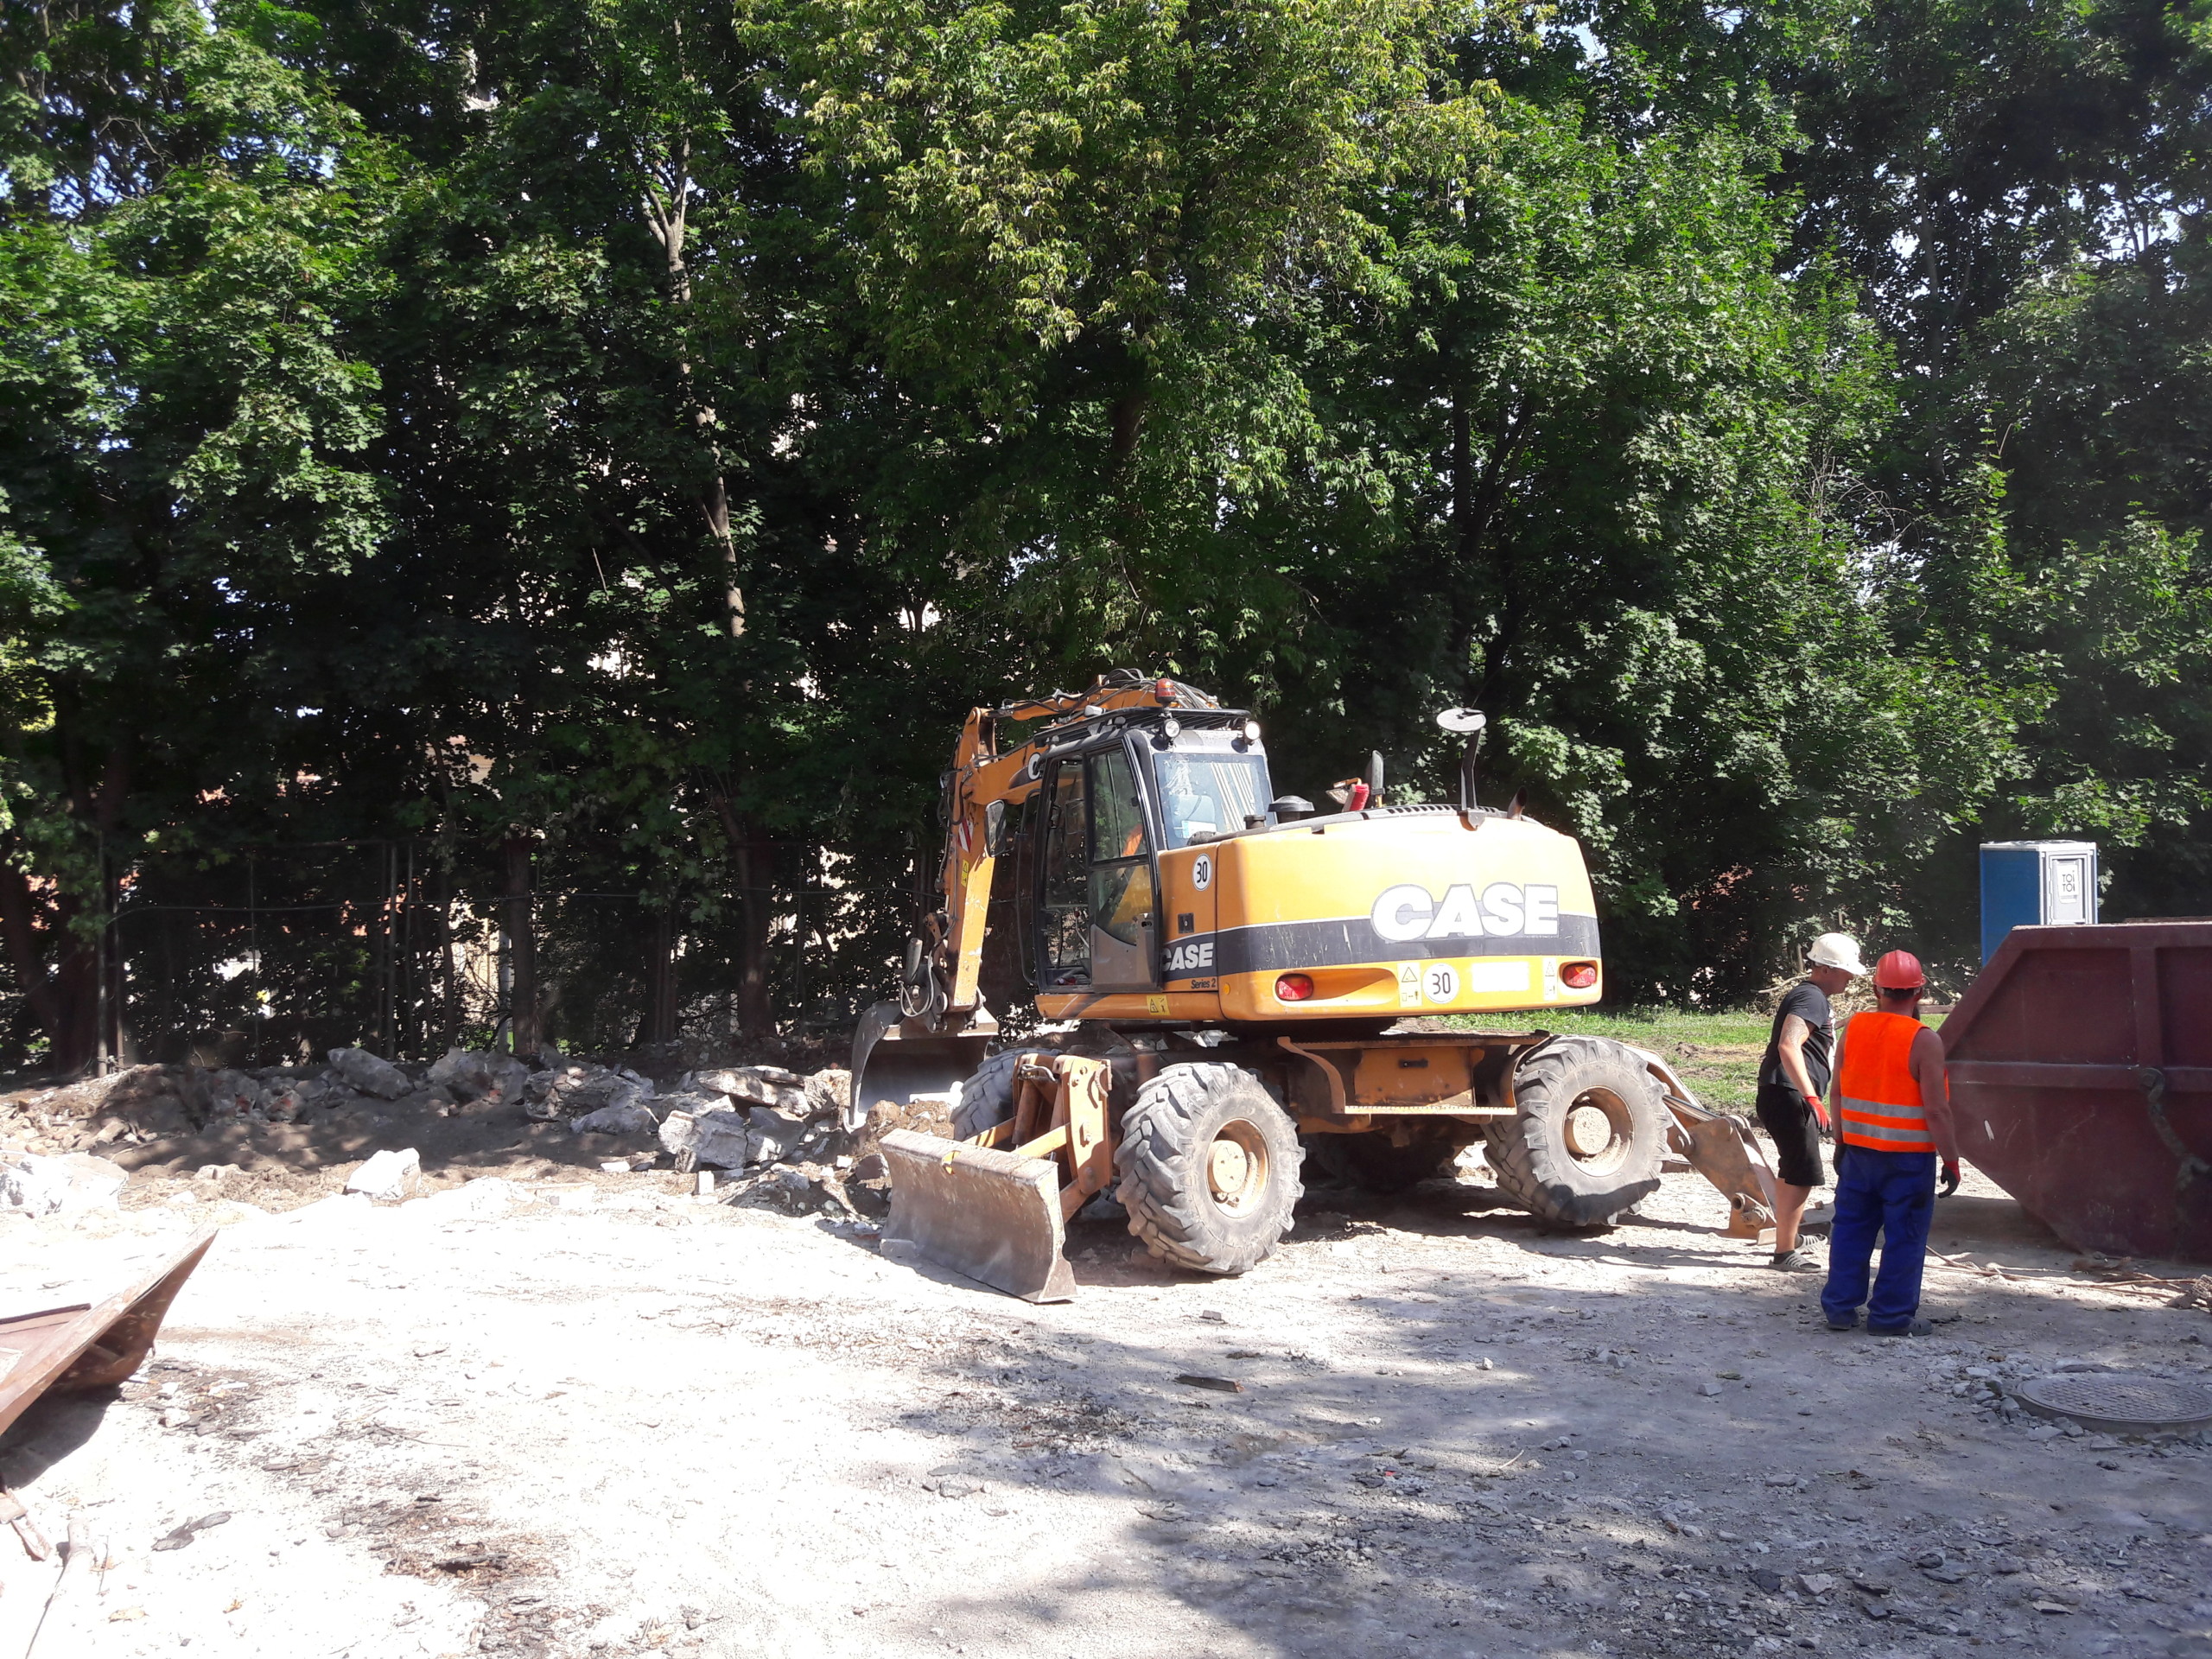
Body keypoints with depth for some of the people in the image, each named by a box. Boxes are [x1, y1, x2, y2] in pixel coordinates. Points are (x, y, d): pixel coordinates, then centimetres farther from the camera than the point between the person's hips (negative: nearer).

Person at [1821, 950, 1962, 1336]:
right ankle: (1892, 1315, 12)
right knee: (1904, 1236, 6)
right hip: (1908, 1158, -5)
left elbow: (1836, 1092, 7)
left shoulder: (1853, 1028, 0)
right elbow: (1936, 1110, -16)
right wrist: (1951, 1162, -6)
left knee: (1851, 1228, 13)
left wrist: (1841, 1142, 17)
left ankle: (1840, 1307, 19)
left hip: (1858, 1152, 5)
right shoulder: (1924, 1041, -15)